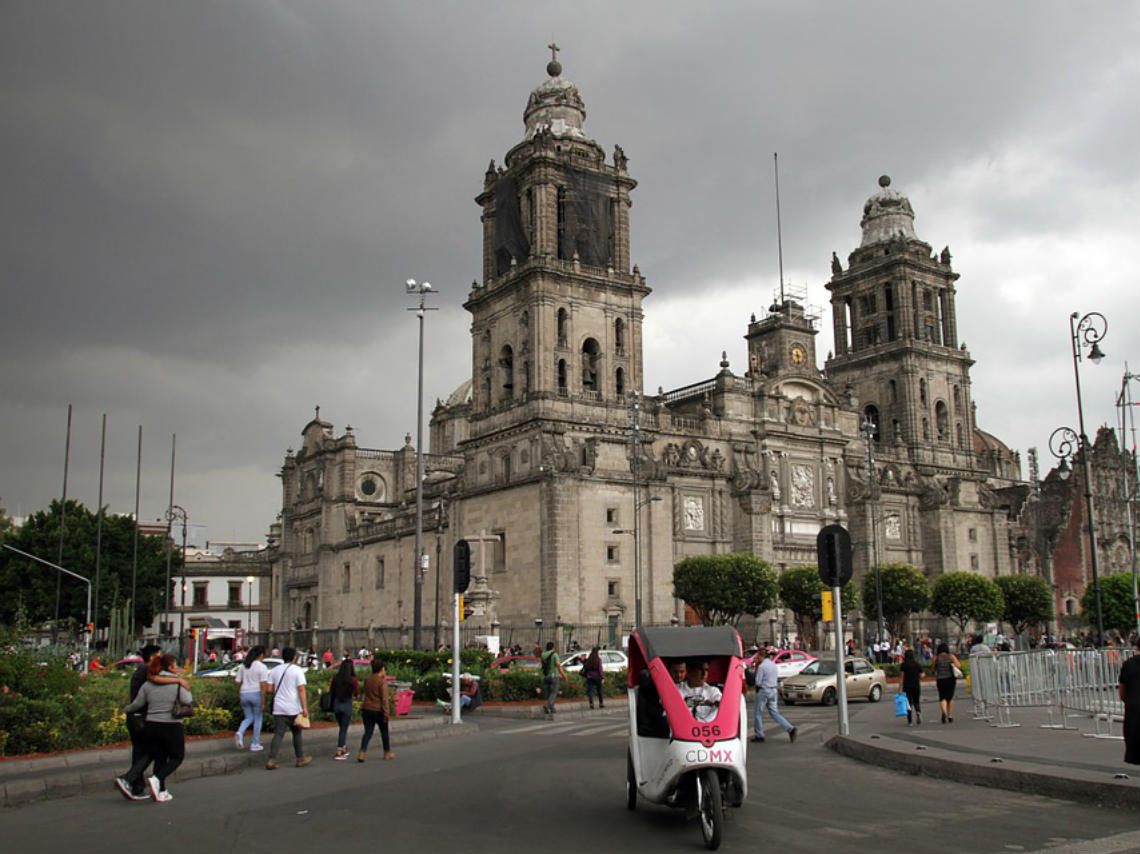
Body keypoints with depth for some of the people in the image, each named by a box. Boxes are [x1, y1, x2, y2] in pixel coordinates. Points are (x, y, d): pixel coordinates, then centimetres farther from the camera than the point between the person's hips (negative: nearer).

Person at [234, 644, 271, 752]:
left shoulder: (243, 665, 7)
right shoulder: (262, 667, -9)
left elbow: (237, 681, 7)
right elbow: (263, 684, -14)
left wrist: (239, 694, 19)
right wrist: (263, 701, -11)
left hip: (244, 694, 5)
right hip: (256, 694, -5)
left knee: (248, 718, 19)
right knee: (257, 719, 9)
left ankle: (240, 733, -10)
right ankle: (255, 744, 13)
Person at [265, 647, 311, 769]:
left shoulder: (274, 670, 7)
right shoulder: (297, 670, -6)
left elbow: (270, 689, 5)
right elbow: (301, 690, -12)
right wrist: (305, 708, -14)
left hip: (278, 708, 3)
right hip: (294, 709, -3)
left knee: (278, 734, 2)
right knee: (297, 734, 12)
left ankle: (271, 760, -10)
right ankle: (301, 759, 21)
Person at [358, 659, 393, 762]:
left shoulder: (367, 680, 5)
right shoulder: (382, 681, -14)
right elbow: (384, 699, -17)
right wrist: (386, 714, -14)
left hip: (367, 709, 5)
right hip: (378, 710, -5)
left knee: (367, 732, 5)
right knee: (384, 732, 14)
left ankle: (362, 753, -14)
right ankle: (387, 753, 28)